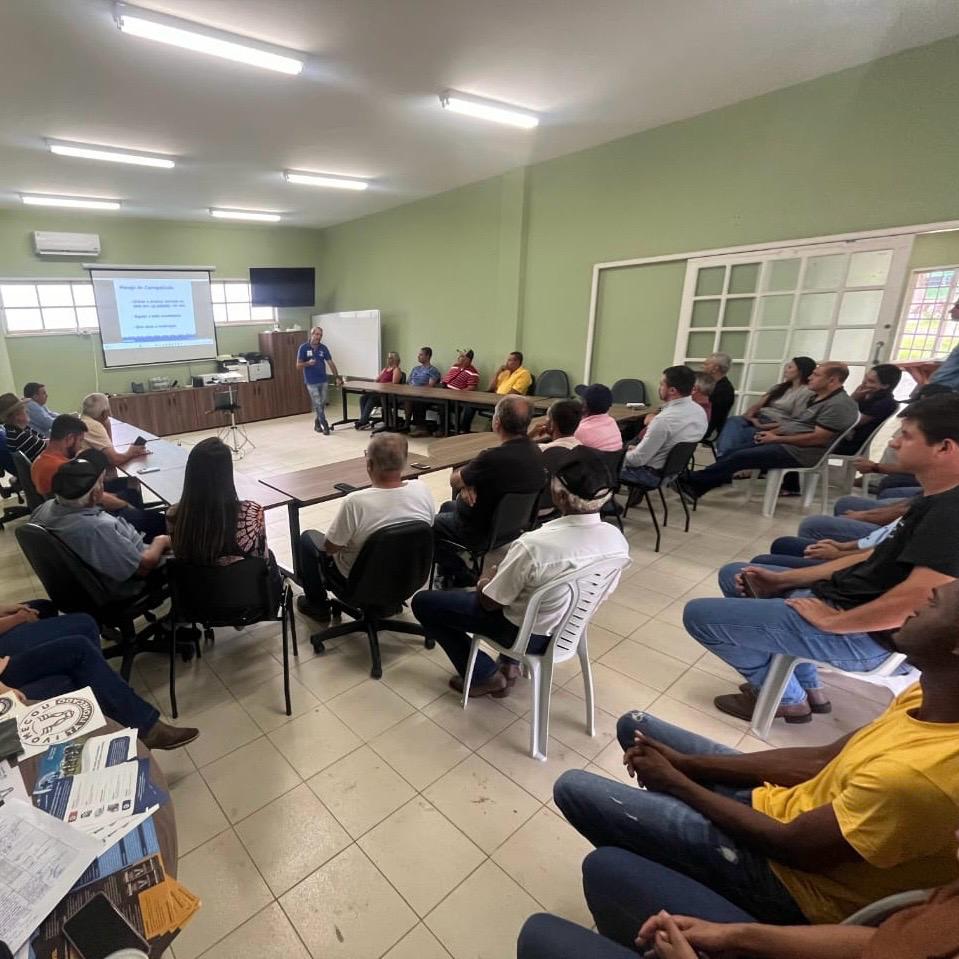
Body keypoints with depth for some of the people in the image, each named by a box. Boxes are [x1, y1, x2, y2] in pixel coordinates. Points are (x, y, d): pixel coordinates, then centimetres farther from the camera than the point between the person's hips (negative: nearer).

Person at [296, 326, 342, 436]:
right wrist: (308, 363, -24)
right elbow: (298, 366, -5)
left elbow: (330, 363, 5)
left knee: (322, 404, 9)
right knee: (318, 404, -5)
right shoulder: (303, 348, -6)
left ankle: (317, 423, 26)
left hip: (324, 381, 4)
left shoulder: (323, 348, 2)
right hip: (311, 382, -4)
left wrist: (337, 377, -3)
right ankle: (325, 426, 0)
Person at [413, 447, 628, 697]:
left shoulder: (533, 545, -36)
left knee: (423, 602, 7)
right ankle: (510, 665, 26)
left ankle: (486, 676, 12)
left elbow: (490, 602, -20)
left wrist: (484, 584, 4)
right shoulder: (617, 538, -17)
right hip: (570, 627, 6)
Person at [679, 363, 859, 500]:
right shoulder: (819, 398, 17)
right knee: (734, 450, -1)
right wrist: (772, 432, 4)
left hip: (800, 452, -10)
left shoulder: (839, 404, -15)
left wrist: (776, 438, -16)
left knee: (739, 457, -19)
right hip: (786, 443, 10)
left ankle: (692, 481, -13)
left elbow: (817, 438, -22)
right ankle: (696, 486, -8)